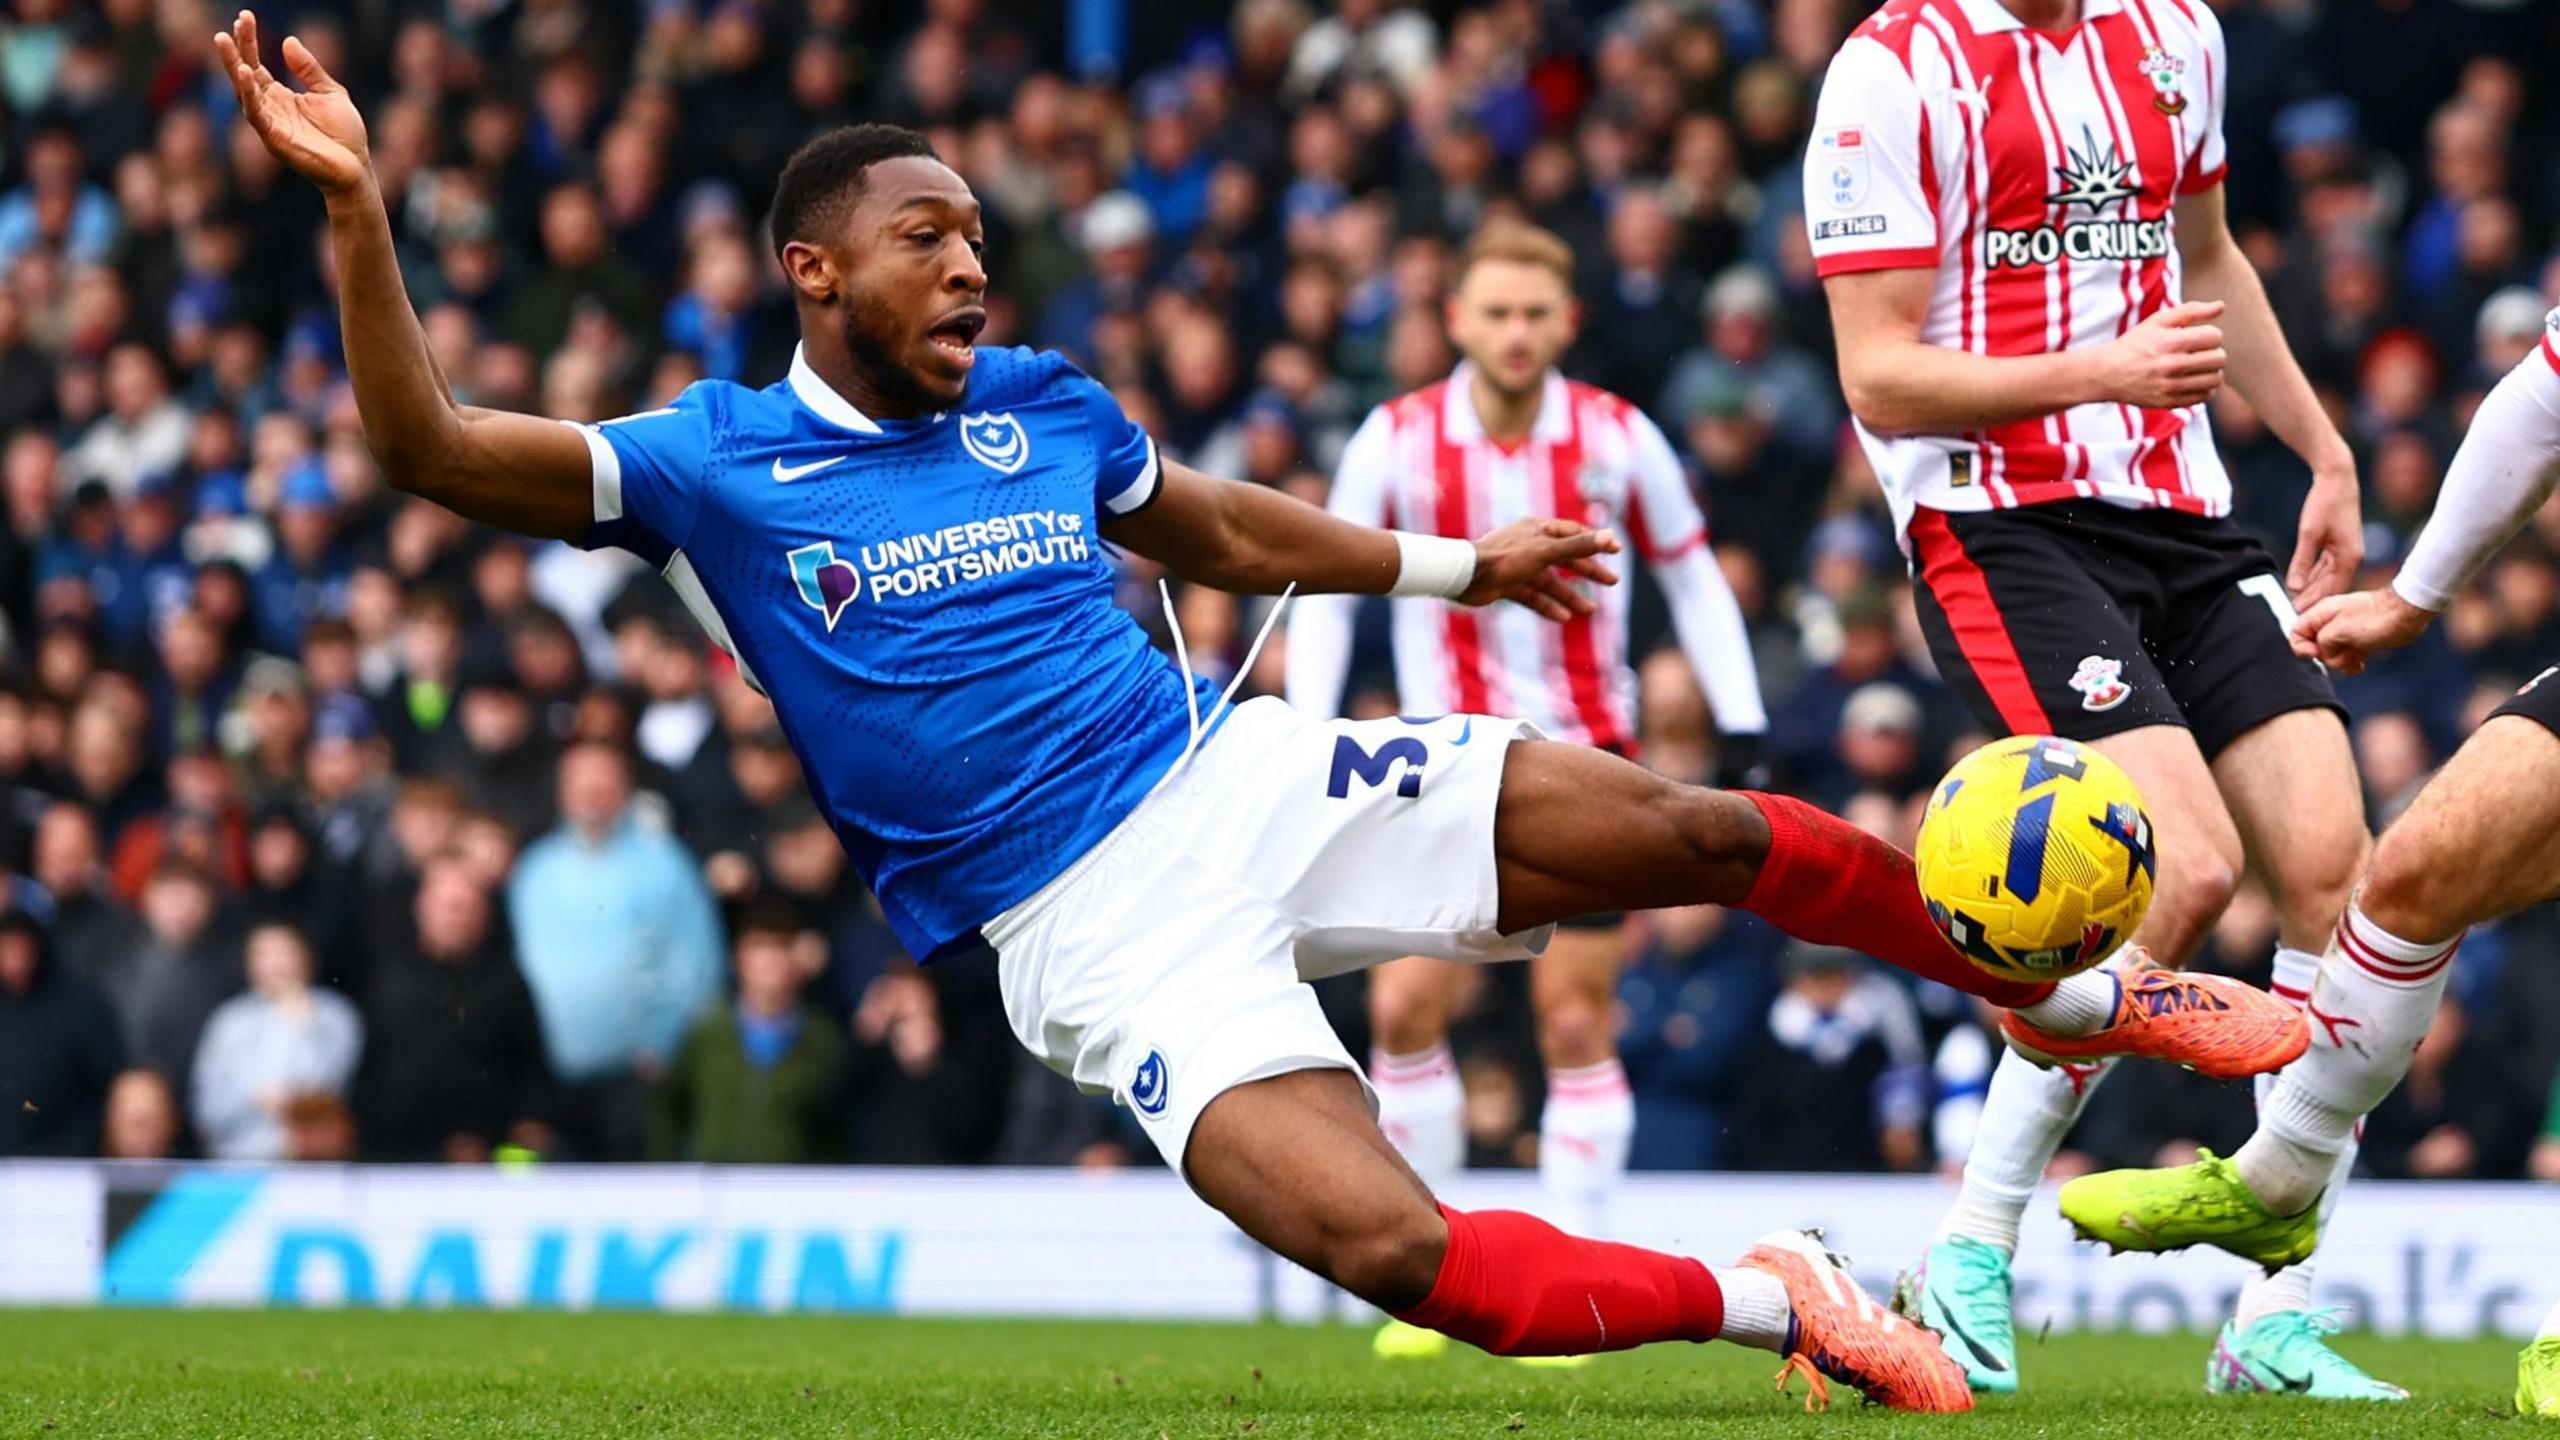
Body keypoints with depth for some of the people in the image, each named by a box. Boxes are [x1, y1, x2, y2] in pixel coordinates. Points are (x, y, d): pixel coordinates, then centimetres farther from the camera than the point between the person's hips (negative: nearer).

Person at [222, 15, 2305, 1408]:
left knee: (1708, 833, -5)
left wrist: (1456, 566, 36)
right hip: (1098, 934, -5)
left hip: (1243, 780, 5)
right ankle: (1768, 1305, -6)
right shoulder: (709, 466, -3)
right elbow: (429, 448, -14)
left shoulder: (1043, 407, 11)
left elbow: (1229, 531, 30)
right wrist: (355, 206, -27)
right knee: (1396, 1252, -27)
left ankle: (2072, 996, 18)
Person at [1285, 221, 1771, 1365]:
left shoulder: (1618, 441, -5)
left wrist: (1743, 728, -1)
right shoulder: (1396, 442, -5)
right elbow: (1329, 590, 4)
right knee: (1404, 1003, -10)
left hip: (1587, 757, -1)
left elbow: (1693, 579, 6)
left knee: (1575, 1018, -4)